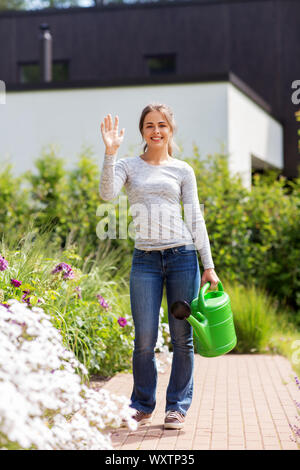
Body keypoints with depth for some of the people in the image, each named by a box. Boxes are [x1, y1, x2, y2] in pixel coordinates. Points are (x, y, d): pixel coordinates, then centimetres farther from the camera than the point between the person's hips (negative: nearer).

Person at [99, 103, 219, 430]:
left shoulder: (182, 170, 10)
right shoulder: (128, 166, 9)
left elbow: (195, 219, 9)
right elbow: (107, 194, -10)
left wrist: (208, 265, 5)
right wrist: (110, 152, -17)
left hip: (182, 255, 1)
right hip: (145, 259, 0)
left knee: (182, 338, 4)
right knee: (145, 340, 0)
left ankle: (177, 407, 16)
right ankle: (142, 406, 17)